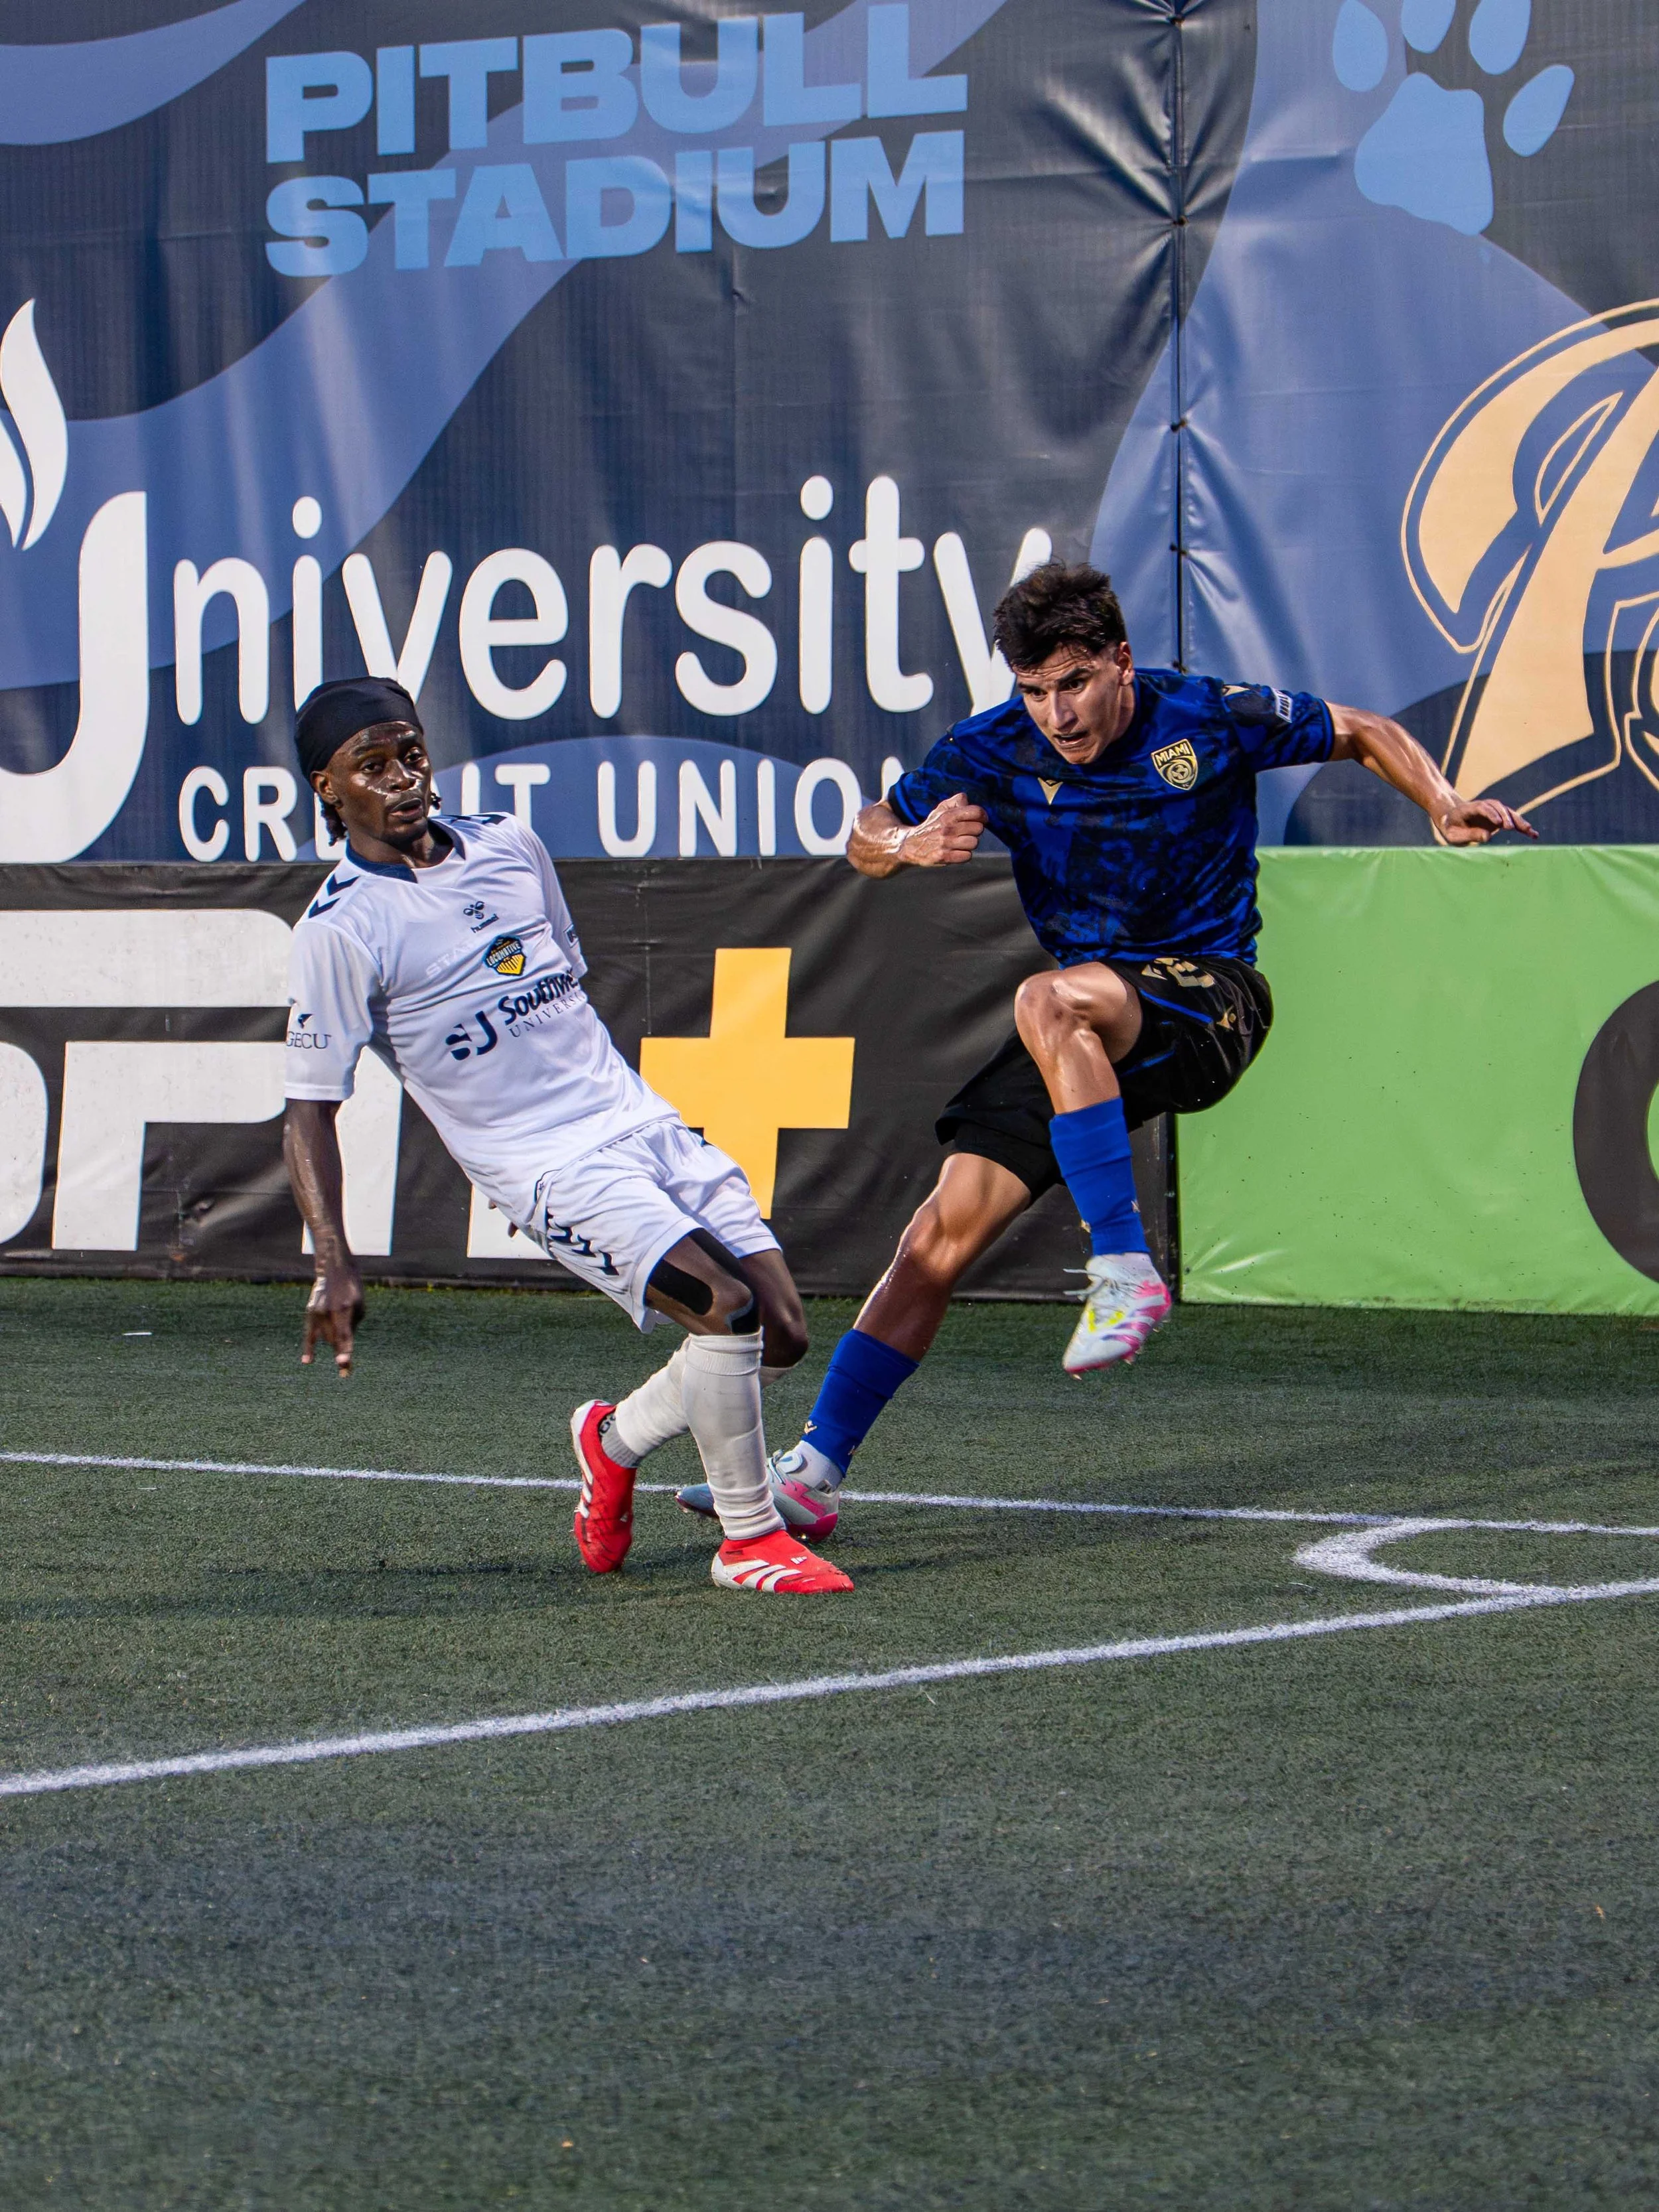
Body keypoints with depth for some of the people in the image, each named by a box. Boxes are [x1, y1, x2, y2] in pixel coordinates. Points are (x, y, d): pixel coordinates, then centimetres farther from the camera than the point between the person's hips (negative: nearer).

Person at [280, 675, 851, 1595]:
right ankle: (749, 1539, -8)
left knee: (778, 1330, -2)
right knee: (727, 1307, -24)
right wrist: (333, 1264, -17)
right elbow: (309, 1110, -9)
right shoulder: (339, 930, -9)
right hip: (550, 1173, -7)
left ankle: (615, 1441, 24)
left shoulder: (509, 845, 9)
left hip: (646, 1127, 7)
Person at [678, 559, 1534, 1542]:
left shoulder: (1208, 719, -11)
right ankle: (812, 1471, -2)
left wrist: (1447, 806, -14)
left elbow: (1364, 733, 4)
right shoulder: (995, 752, -5)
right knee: (944, 1232, -7)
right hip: (1089, 1020, 4)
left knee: (1052, 1002, -38)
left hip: (1207, 1000, -4)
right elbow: (865, 840, 6)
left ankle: (1126, 1271, -32)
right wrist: (910, 843, -18)